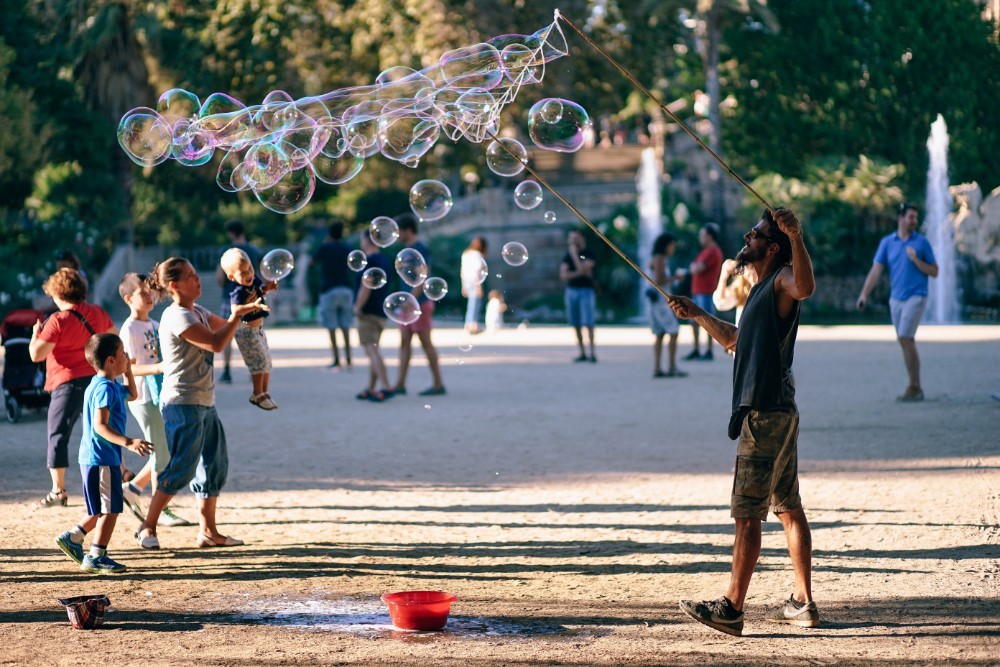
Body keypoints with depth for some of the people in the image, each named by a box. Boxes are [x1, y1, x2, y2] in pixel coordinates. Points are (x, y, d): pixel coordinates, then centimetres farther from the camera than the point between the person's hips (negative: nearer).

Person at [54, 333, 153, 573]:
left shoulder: (112, 387, 14)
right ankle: (96, 557, 2)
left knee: (104, 509, 19)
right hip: (102, 459, -10)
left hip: (94, 459, 10)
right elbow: (99, 426, -27)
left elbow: (132, 395, 34)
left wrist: (128, 371, 21)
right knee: (110, 509, -3)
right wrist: (128, 442, -36)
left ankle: (71, 538, 24)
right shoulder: (105, 388, -18)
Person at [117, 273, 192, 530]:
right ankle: (160, 510, 8)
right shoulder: (130, 329, -13)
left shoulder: (154, 324, 12)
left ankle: (132, 489, 24)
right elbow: (129, 367, -20)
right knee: (162, 454, -2)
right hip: (144, 399, -8)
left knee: (167, 451, 13)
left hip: (161, 396, 8)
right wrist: (158, 368, -32)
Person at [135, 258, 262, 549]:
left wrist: (249, 309, 12)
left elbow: (225, 326, 27)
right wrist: (237, 315, -12)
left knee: (215, 464, 10)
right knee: (181, 468, -8)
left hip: (204, 403, 10)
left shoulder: (198, 312, 13)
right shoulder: (176, 317, -16)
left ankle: (208, 531, 16)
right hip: (182, 404, -10)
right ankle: (147, 527, 1)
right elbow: (216, 343, -23)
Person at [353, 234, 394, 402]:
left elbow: (366, 288, -20)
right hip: (381, 312, 9)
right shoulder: (385, 261, 14)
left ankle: (386, 388, -25)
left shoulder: (369, 261, -13)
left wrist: (357, 308, -12)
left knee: (371, 350, -14)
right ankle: (371, 390, 17)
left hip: (368, 312, -9)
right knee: (373, 350, 15)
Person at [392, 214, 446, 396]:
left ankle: (438, 384, 1)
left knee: (426, 343, -5)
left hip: (419, 303, -9)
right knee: (404, 342, 7)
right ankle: (400, 384, 7)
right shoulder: (409, 249, 15)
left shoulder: (420, 249, -13)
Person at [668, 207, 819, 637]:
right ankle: (803, 604, 17)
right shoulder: (761, 291, 22)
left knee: (747, 514, -10)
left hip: (766, 414, -11)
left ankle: (731, 608, -9)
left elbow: (805, 287, -36)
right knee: (788, 508, 12)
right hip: (776, 412, 11)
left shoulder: (782, 279, -9)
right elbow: (734, 339, 36)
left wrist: (796, 237, -47)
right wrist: (697, 314, 32)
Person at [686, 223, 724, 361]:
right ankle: (696, 350, 18)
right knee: (694, 321, 12)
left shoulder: (713, 252, -12)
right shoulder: (707, 251, 20)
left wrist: (693, 267, 2)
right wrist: (694, 267, 2)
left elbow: (697, 269, -18)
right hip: (697, 291, 10)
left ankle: (709, 351, -5)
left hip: (706, 292, -10)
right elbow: (694, 268, 22)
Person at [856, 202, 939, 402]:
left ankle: (914, 387, -9)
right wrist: (864, 294, -11)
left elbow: (934, 272, 1)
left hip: (915, 297, -4)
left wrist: (915, 259, -14)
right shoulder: (887, 242, 6)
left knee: (905, 338, -15)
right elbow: (876, 270, 0)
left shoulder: (922, 242, 0)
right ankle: (916, 388, 14)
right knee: (905, 342, 7)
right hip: (895, 299, 4)